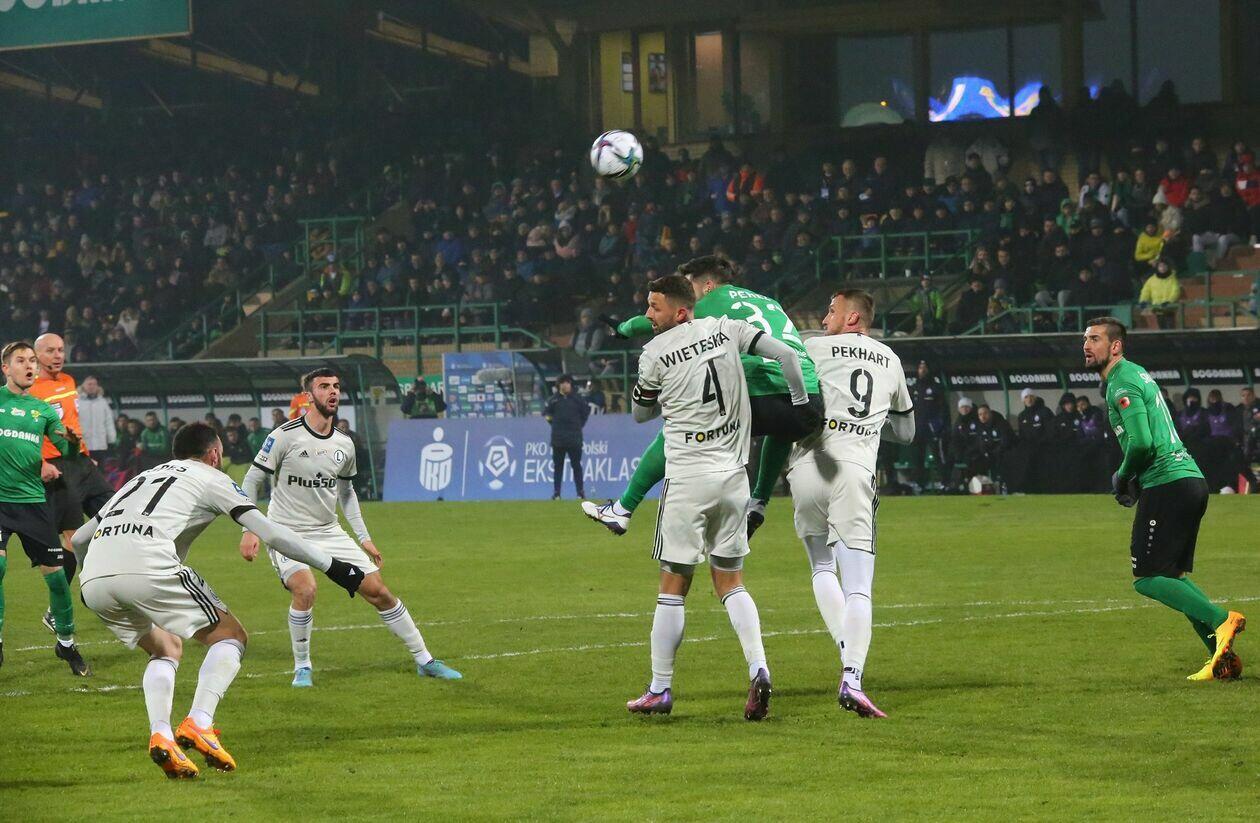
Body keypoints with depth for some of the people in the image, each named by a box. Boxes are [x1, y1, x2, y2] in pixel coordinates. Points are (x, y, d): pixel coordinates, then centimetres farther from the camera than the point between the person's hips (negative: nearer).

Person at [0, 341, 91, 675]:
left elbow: (67, 451, 2)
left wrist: (72, 441, -19)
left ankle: (66, 642, 18)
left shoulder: (43, 410, 10)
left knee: (55, 572, 1)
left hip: (33, 500, 3)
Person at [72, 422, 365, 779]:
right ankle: (199, 723, -10)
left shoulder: (143, 477, 34)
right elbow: (271, 533, 10)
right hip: (149, 568, -6)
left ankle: (160, 733, 3)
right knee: (230, 637, 10)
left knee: (166, 649, 27)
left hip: (93, 580, 6)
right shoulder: (210, 478, 19)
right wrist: (331, 566, 16)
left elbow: (78, 539, 37)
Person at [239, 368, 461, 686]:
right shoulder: (286, 436, -13)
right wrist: (250, 531, -15)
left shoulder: (344, 444, 3)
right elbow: (252, 480, -8)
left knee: (378, 591, 1)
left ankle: (424, 660, 14)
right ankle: (302, 667, -11)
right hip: (287, 534, -5)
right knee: (305, 588, -31)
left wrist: (363, 537, 17)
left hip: (329, 532, 5)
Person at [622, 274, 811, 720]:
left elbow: (641, 413, 9)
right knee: (731, 582, 12)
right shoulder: (727, 330, 4)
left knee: (673, 586, 4)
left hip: (688, 478, -4)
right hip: (734, 474, 4)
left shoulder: (655, 354, -6)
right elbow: (787, 355, 1)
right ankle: (758, 669, -7)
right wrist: (801, 404, 13)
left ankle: (660, 689, 9)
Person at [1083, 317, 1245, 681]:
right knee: (1174, 576, 13)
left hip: (1167, 486, -10)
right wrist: (1132, 479, 18)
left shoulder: (1122, 384, -10)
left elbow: (1141, 443, -22)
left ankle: (1221, 620, -19)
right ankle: (1221, 657, 4)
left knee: (1147, 579, -8)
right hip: (1191, 480, 10)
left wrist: (1122, 479, -5)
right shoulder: (1135, 375, 21)